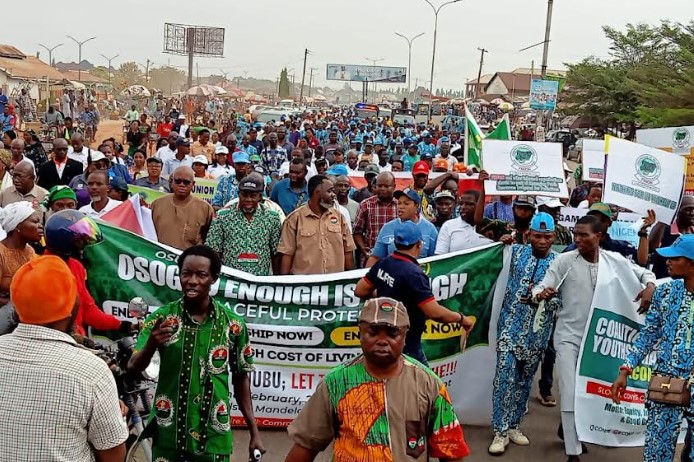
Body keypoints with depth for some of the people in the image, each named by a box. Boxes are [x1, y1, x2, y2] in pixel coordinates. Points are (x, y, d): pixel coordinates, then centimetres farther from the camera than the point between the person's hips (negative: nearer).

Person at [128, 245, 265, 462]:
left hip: (213, 437, 0)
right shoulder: (161, 318, -5)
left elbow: (241, 379, 4)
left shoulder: (233, 324, -4)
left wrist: (254, 432, 3)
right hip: (168, 435, 0)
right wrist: (151, 344, -29)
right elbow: (133, 369, -9)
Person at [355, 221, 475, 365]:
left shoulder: (383, 264, -2)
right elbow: (435, 312, -29)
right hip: (406, 346, -8)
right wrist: (461, 318, -14)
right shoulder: (413, 274, -26)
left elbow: (360, 291, 7)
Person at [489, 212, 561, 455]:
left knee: (525, 379, 12)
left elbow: (561, 300, -1)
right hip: (511, 326, -1)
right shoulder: (516, 251, 1)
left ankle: (514, 425, 25)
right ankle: (500, 430, 0)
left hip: (538, 332, 1)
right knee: (505, 377, -7)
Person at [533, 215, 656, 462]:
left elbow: (644, 273, 10)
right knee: (571, 393, -9)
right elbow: (540, 288, -13)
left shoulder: (615, 260, -2)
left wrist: (649, 287, -13)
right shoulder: (564, 260, -10)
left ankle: (569, 430, 42)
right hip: (569, 335, -3)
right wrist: (541, 294, -37)